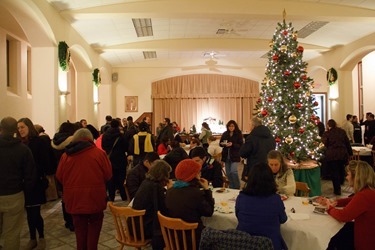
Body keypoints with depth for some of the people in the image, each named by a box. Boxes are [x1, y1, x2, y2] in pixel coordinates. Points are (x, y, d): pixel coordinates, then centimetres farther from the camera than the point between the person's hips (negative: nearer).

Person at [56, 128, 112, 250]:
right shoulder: (99, 153, -9)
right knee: (94, 226, 14)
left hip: (74, 198, 3)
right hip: (95, 197, -2)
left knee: (80, 228, 17)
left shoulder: (66, 155, -2)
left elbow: (59, 177, 5)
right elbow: (108, 174, -5)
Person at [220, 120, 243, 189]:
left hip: (235, 156, -4)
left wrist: (232, 144, -24)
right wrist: (223, 144, -12)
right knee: (228, 173, 9)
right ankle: (231, 187, 25)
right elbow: (220, 143, 11)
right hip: (226, 156, 4)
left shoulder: (238, 134, -4)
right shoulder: (225, 134, 6)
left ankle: (237, 188, 4)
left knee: (233, 171, -14)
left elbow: (241, 145, -9)